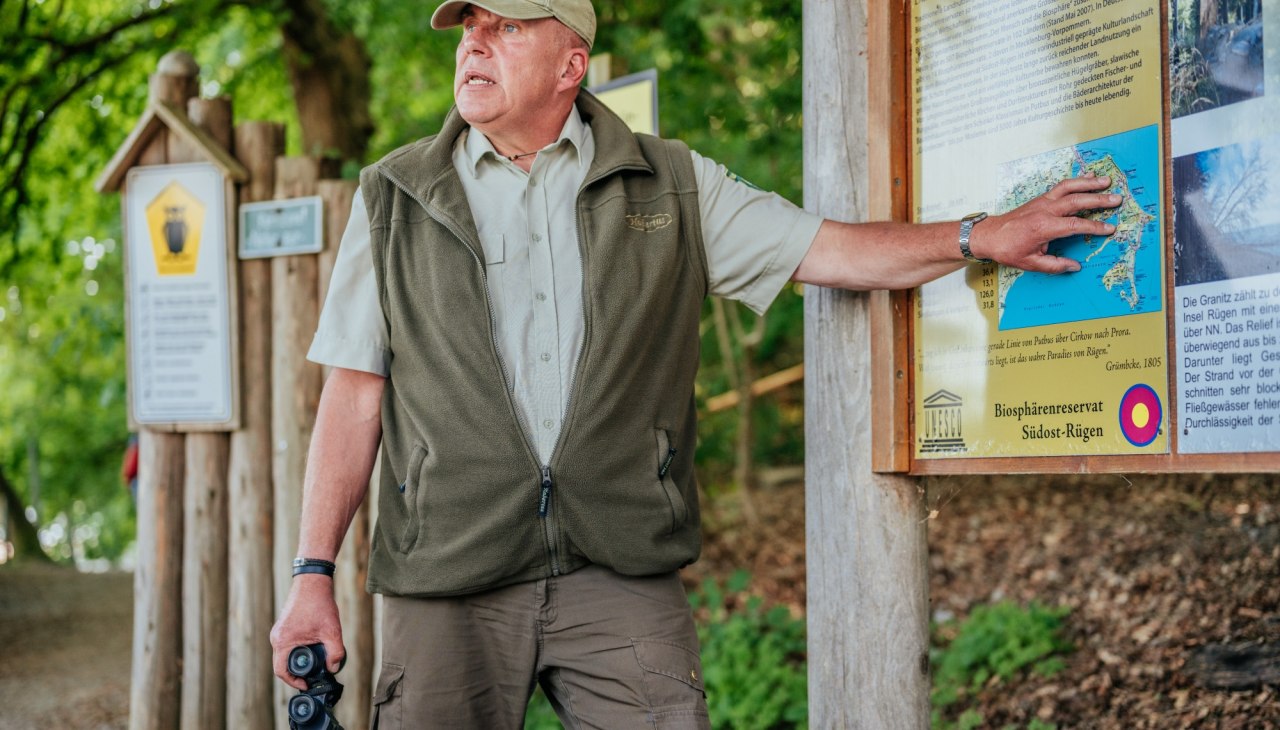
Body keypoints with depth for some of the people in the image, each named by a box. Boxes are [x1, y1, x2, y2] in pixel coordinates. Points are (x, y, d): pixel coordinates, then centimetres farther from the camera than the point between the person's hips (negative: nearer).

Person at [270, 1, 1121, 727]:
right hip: (448, 586, 0)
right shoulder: (394, 200, 10)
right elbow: (355, 396, 8)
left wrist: (980, 236, 1)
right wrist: (314, 574, 3)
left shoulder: (670, 187, 11)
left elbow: (829, 250, 12)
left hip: (621, 571, 0)